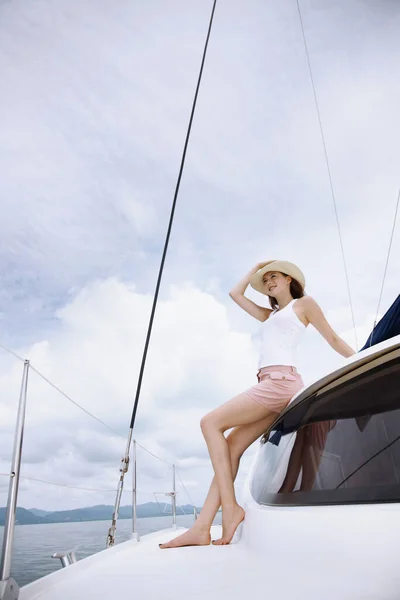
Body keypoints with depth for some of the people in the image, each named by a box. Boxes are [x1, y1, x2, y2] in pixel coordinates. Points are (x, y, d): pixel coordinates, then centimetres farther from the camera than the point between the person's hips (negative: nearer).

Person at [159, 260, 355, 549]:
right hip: (272, 387, 7)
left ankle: (231, 508, -15)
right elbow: (235, 294, 34)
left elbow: (334, 339, 12)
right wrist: (255, 269, 37)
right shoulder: (270, 315, 30)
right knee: (232, 446, -4)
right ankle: (202, 528, -8)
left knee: (211, 423, -14)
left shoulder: (304, 303, 11)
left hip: (281, 381, -7)